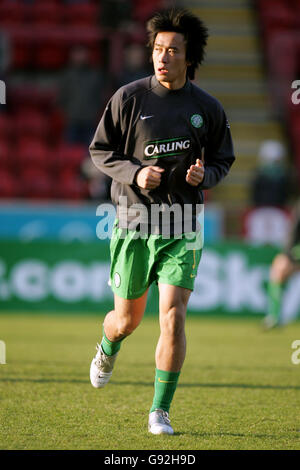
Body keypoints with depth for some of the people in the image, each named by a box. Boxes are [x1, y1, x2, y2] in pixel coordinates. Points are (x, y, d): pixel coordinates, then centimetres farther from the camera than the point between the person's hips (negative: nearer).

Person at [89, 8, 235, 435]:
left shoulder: (207, 108, 0)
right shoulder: (129, 97, -4)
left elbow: (224, 160, 13)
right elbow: (100, 151, 3)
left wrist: (205, 175, -10)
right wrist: (134, 173, -15)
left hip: (182, 228, 0)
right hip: (134, 223, 0)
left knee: (173, 318, -13)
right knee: (127, 320, 10)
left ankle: (161, 411, 1)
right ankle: (107, 350, 49)